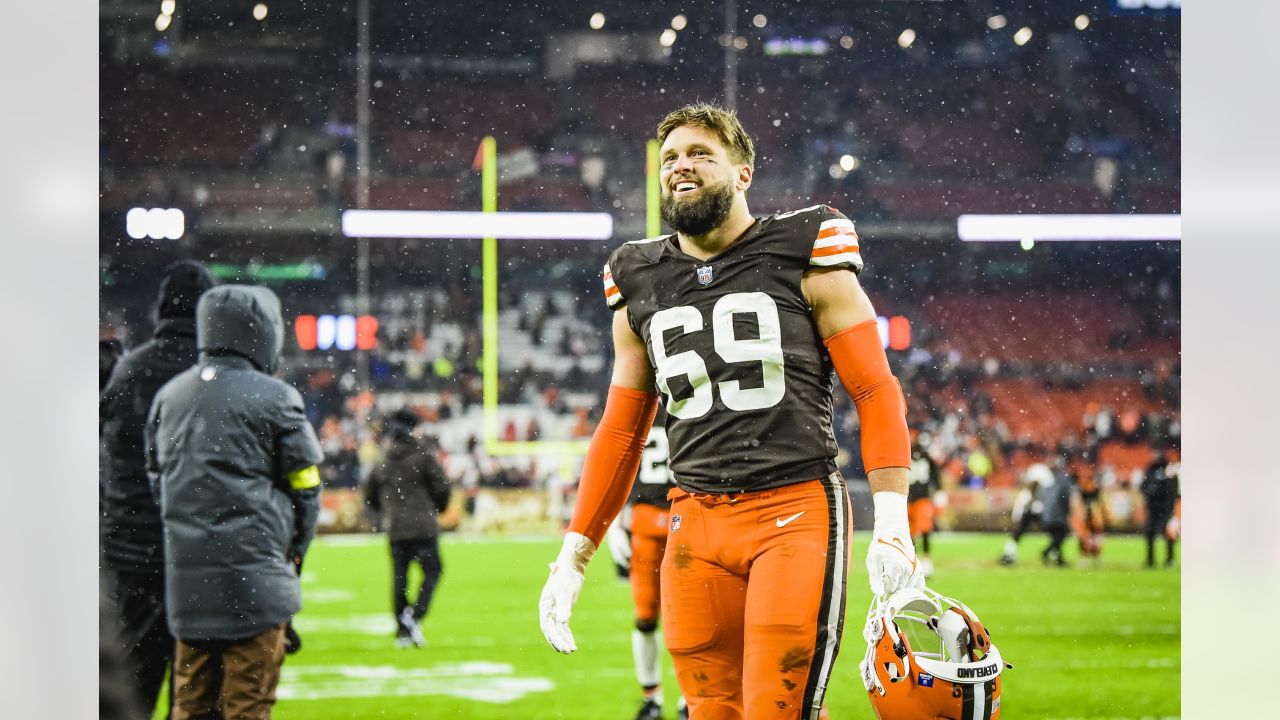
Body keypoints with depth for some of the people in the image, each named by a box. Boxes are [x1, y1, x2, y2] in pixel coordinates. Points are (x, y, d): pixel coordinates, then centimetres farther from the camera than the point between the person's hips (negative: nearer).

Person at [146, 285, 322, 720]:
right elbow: (304, 486, -1)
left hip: (186, 578, 5)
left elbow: (156, 480, 15)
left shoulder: (167, 397, 11)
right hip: (253, 572, -5)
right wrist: (294, 550, 14)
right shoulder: (273, 398, -6)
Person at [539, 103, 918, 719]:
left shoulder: (803, 255, 2)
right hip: (697, 524, 4)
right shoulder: (640, 283, 15)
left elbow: (876, 393, 0)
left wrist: (892, 525, -11)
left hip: (796, 512, -4)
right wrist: (573, 555, 15)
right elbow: (621, 432, 21)